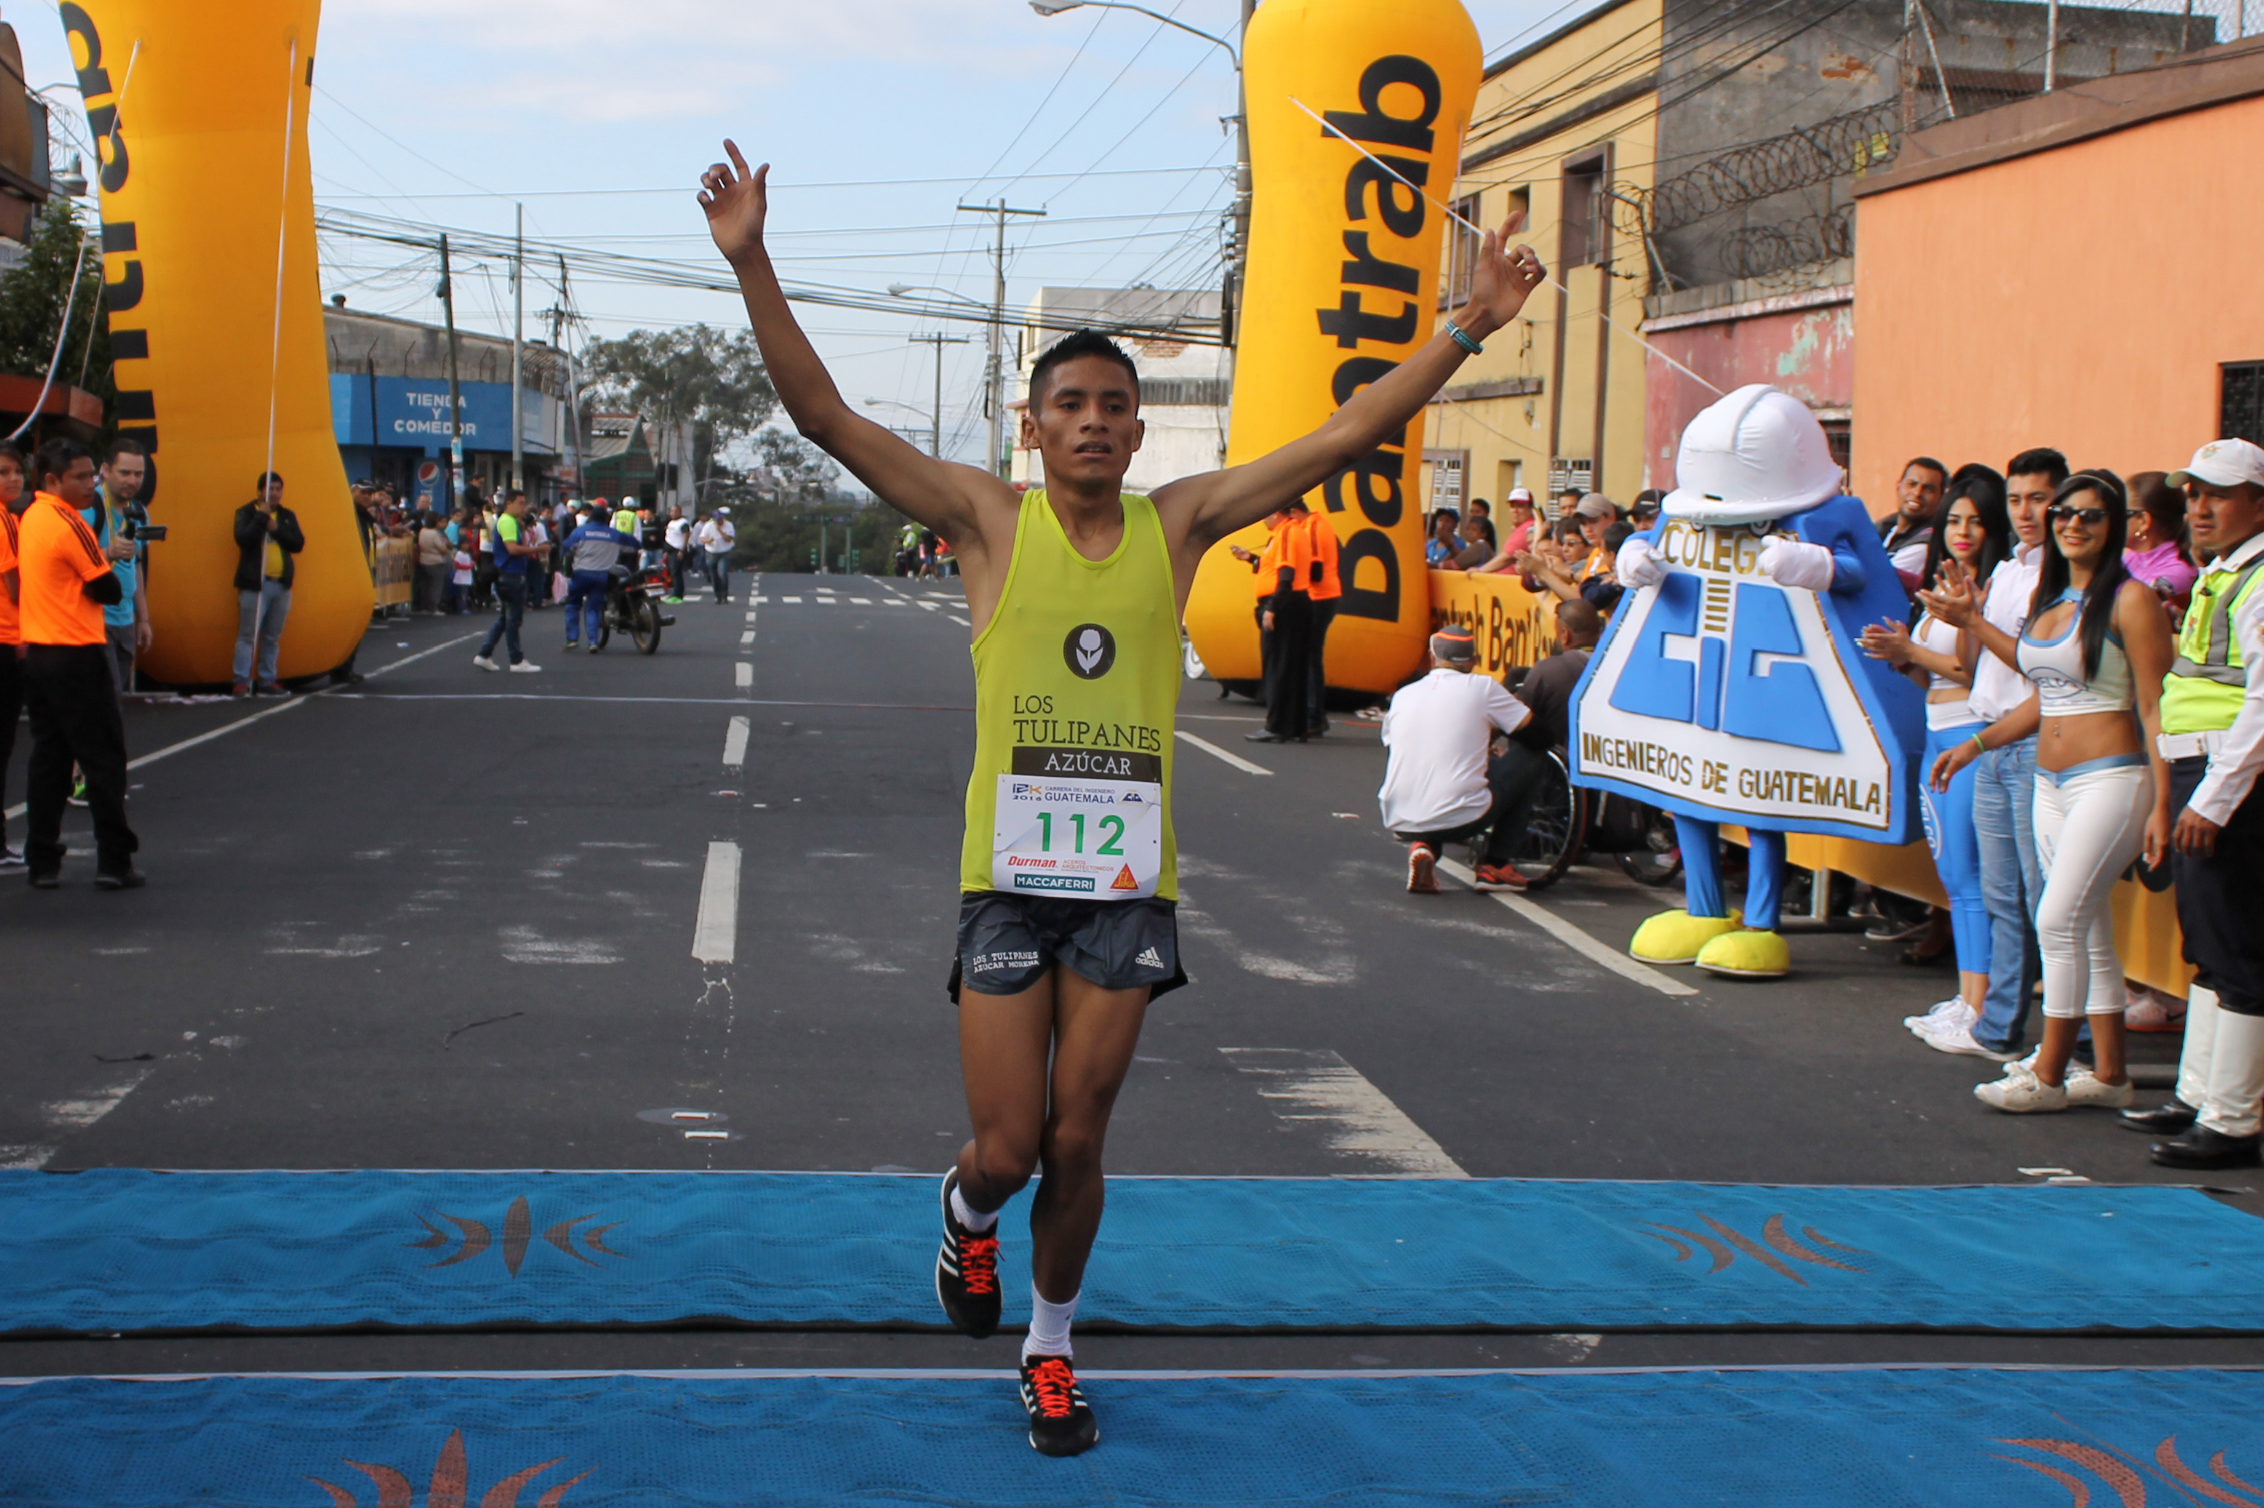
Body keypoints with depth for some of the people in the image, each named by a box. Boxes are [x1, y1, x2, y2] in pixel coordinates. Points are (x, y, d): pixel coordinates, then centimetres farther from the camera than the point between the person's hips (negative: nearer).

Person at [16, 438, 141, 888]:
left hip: (36, 653, 8)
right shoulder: (70, 524, -15)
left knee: (48, 757, 10)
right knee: (104, 758, -2)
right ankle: (113, 863, -1)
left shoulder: (28, 518, 11)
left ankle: (42, 862, 10)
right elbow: (110, 591, -12)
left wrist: (97, 561, 6)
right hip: (77, 657, -8)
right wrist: (105, 563, 8)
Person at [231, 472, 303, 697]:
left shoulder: (287, 516, 13)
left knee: (272, 637, 9)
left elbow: (298, 543, 0)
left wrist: (276, 529, -12)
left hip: (281, 584, 5)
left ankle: (267, 680, 15)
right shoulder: (246, 513, 0)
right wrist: (261, 516, -16)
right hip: (254, 584, -5)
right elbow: (243, 538, -17)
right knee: (248, 635, -7)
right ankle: (242, 681, -5)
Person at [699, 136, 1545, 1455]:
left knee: (1077, 1142, 7)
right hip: (1011, 873, -1)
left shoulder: (1180, 524, 3)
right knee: (1008, 1148, 0)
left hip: (1128, 877, 2)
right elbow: (826, 415, -8)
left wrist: (1468, 326, -2)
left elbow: (1349, 435, 2)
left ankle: (1052, 1347, 29)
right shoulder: (989, 518, -2)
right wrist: (753, 266, -17)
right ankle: (968, 1222, 37)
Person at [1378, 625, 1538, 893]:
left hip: (1398, 823, 4)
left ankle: (1423, 847, 6)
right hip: (1460, 819, -4)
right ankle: (1494, 865, 13)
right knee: (1532, 759, 15)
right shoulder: (1482, 687, 0)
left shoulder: (1402, 695, 11)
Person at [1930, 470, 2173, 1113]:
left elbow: (2154, 709, -12)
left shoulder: (2129, 600, -10)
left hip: (2110, 780, -8)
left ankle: (2048, 1074, -3)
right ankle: (2109, 1074, 17)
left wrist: (2162, 803, -16)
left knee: (2059, 920, -11)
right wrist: (1976, 744, 19)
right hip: (2050, 784, 8)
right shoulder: (2047, 598, 13)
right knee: (2090, 933, 10)